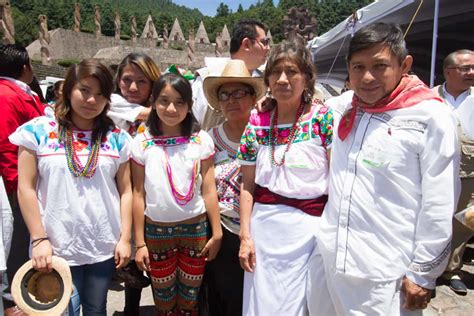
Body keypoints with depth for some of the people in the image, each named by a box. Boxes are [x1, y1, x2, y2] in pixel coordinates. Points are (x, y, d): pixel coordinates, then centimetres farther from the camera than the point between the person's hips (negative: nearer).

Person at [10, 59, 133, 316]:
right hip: (57, 248, -2)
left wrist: (125, 238, -1)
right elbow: (26, 188, -3)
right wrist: (39, 239, -7)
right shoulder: (38, 131, -3)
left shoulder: (117, 138, 2)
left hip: (104, 247, 2)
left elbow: (125, 190, 3)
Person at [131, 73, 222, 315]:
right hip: (156, 230, 0)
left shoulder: (201, 141, -5)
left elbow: (208, 191, -2)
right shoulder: (142, 143, -5)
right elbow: (139, 195, -2)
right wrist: (139, 243, -1)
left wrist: (217, 233, -2)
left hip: (195, 227, 0)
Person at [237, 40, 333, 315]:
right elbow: (248, 186, 7)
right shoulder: (257, 123, 3)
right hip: (264, 224, 3)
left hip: (309, 226, -3)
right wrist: (245, 235, 3)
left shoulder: (323, 118, -6)